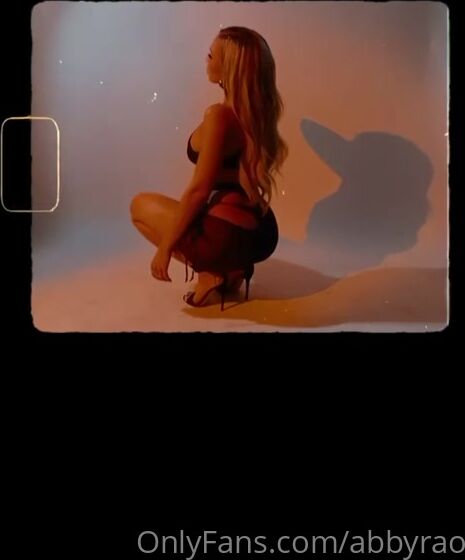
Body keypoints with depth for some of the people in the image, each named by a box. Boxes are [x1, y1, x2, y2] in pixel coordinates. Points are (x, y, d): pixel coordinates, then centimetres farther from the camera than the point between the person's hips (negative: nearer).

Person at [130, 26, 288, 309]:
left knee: (141, 204, 13)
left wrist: (166, 246, -10)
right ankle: (230, 268, 15)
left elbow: (198, 190, -17)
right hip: (260, 232, 9)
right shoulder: (258, 110, 4)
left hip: (229, 234, -8)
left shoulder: (219, 115, -19)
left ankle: (210, 273, 3)